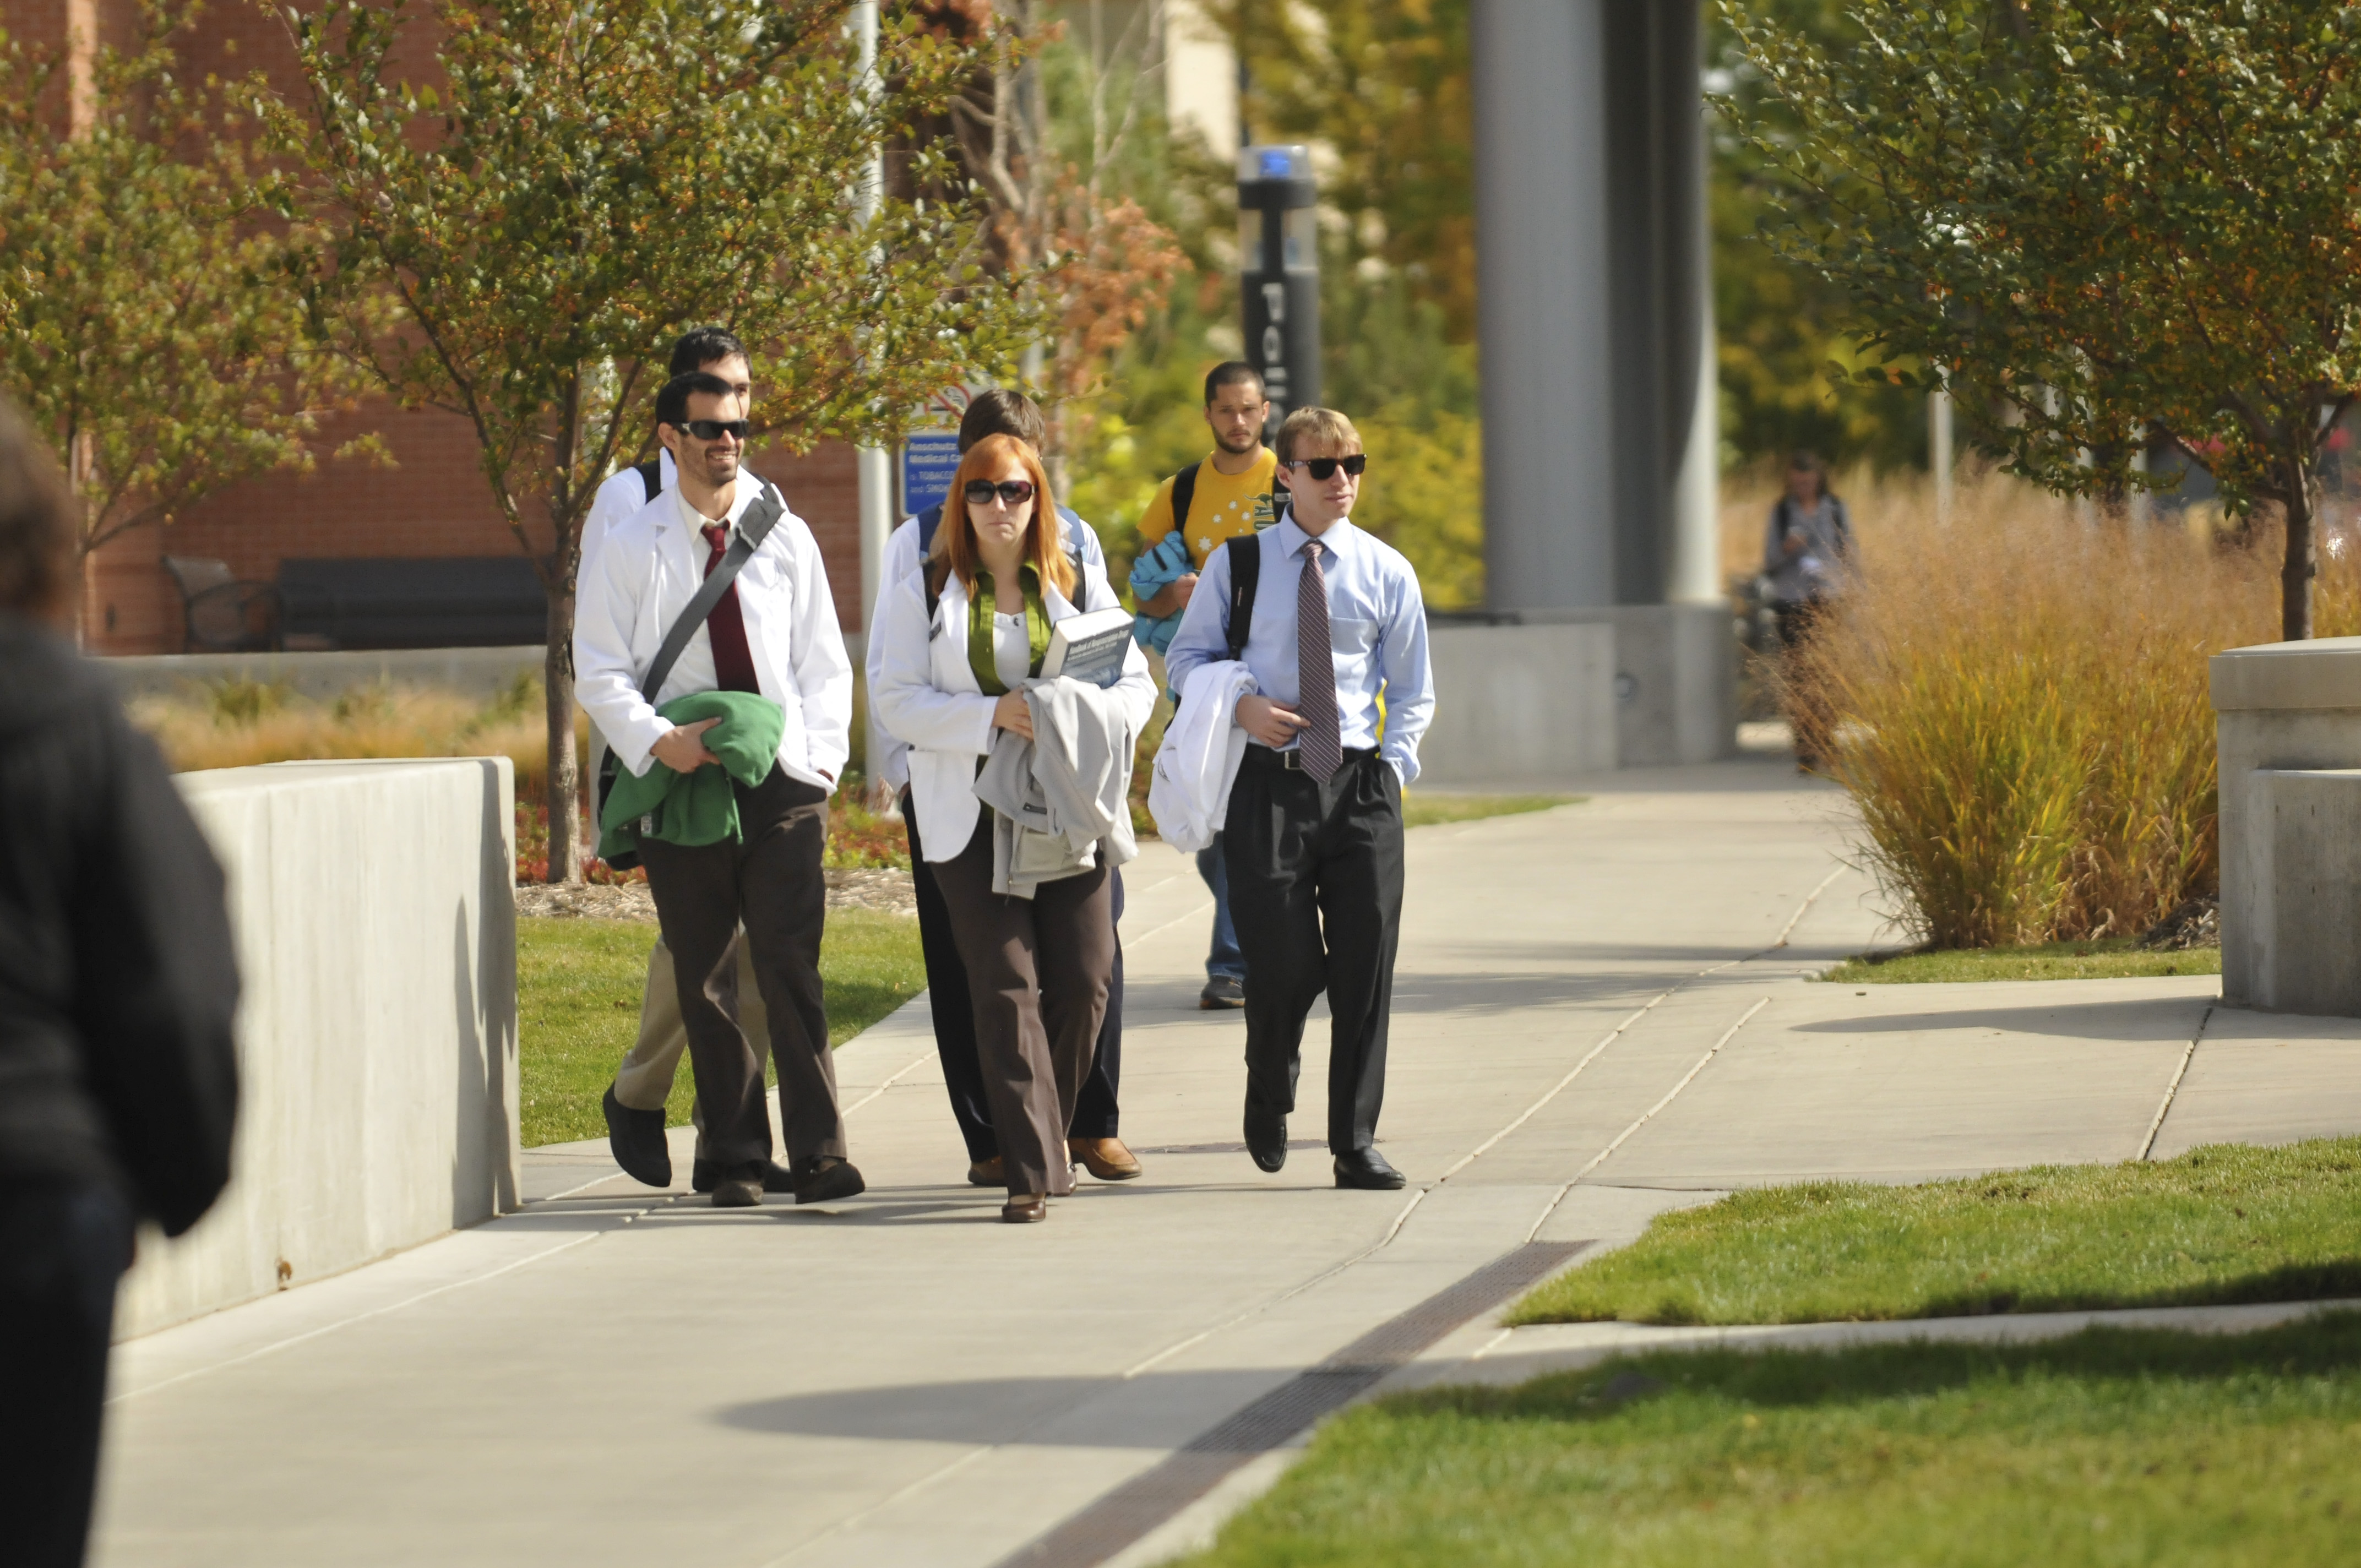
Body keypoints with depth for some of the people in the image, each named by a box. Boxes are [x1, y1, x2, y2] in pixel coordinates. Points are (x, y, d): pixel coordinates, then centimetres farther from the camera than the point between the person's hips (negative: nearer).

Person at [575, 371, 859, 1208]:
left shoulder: (785, 537, 9)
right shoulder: (630, 550, 4)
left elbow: (823, 659, 12)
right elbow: (601, 672, 2)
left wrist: (823, 749, -2)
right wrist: (657, 740, -15)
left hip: (783, 782, 0)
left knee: (791, 970, -9)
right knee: (705, 983, 2)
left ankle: (818, 1153, -11)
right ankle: (735, 1160, 7)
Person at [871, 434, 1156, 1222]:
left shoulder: (1082, 588, 12)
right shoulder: (922, 594, 7)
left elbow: (1136, 683, 10)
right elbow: (896, 699, -2)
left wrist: (1085, 718, -12)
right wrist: (991, 715, -16)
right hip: (973, 815, -2)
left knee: (1084, 979, -3)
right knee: (1006, 986, -8)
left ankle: (1047, 1136, 18)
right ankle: (1031, 1170, -10)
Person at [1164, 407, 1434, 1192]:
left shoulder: (1386, 572, 6)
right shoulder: (1238, 564, 3)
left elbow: (1412, 691, 12)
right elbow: (1186, 655, 11)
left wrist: (1392, 767, -2)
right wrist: (1241, 706, -8)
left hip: (1360, 782, 2)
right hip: (1268, 781, -2)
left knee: (1364, 966, -1)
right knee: (1282, 963, -6)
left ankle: (1356, 1143, 6)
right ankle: (1268, 1102, 25)